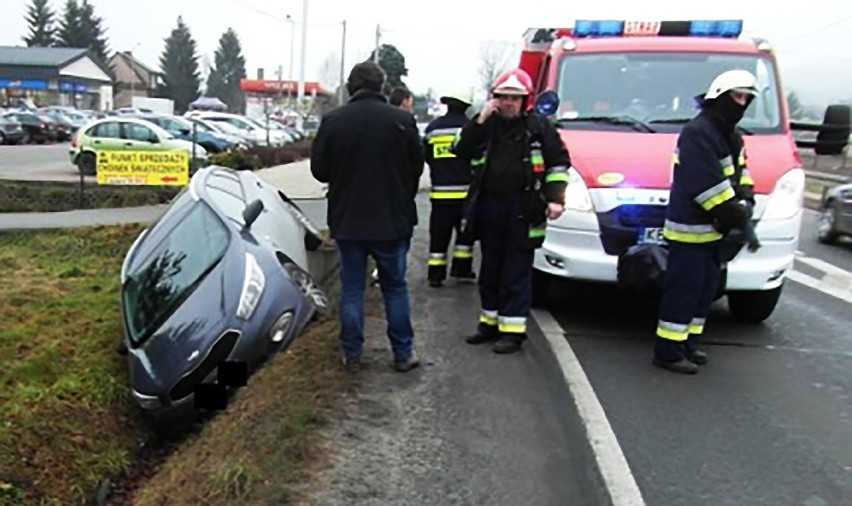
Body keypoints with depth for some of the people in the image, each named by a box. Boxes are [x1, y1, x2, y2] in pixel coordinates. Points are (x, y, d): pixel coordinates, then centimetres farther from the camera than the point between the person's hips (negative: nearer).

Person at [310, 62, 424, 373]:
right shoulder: (402, 120, -8)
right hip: (392, 220, 0)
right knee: (395, 287, 12)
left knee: (351, 289, 10)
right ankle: (403, 353, 18)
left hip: (347, 220, 0)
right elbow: (417, 168, 0)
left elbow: (319, 170, -1)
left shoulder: (333, 121, -7)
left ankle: (352, 355, 16)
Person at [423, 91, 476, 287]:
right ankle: (461, 268, 15)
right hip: (465, 189, -3)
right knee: (465, 233, 12)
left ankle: (435, 274, 5)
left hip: (440, 191, 3)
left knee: (439, 234, 5)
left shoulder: (432, 128, 5)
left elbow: (426, 157, 12)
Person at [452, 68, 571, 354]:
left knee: (516, 273, -2)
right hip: (488, 207, 5)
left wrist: (555, 198, -9)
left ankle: (513, 329, 4)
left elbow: (559, 162, 2)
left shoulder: (539, 127, 1)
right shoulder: (487, 125, 11)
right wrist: (479, 121, -7)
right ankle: (490, 322, 27)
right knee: (490, 270, 14)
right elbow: (462, 152, 1)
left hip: (522, 211, -5)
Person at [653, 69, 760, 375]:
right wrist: (735, 214, -18)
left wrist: (746, 203, -2)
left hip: (711, 229, 10)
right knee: (683, 290, -7)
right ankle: (668, 352, 1)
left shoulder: (731, 136, 17)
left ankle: (686, 343, 26)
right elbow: (707, 185, -23)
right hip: (689, 227, -10)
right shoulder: (698, 132, -16)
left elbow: (740, 174, 16)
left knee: (705, 289, 15)